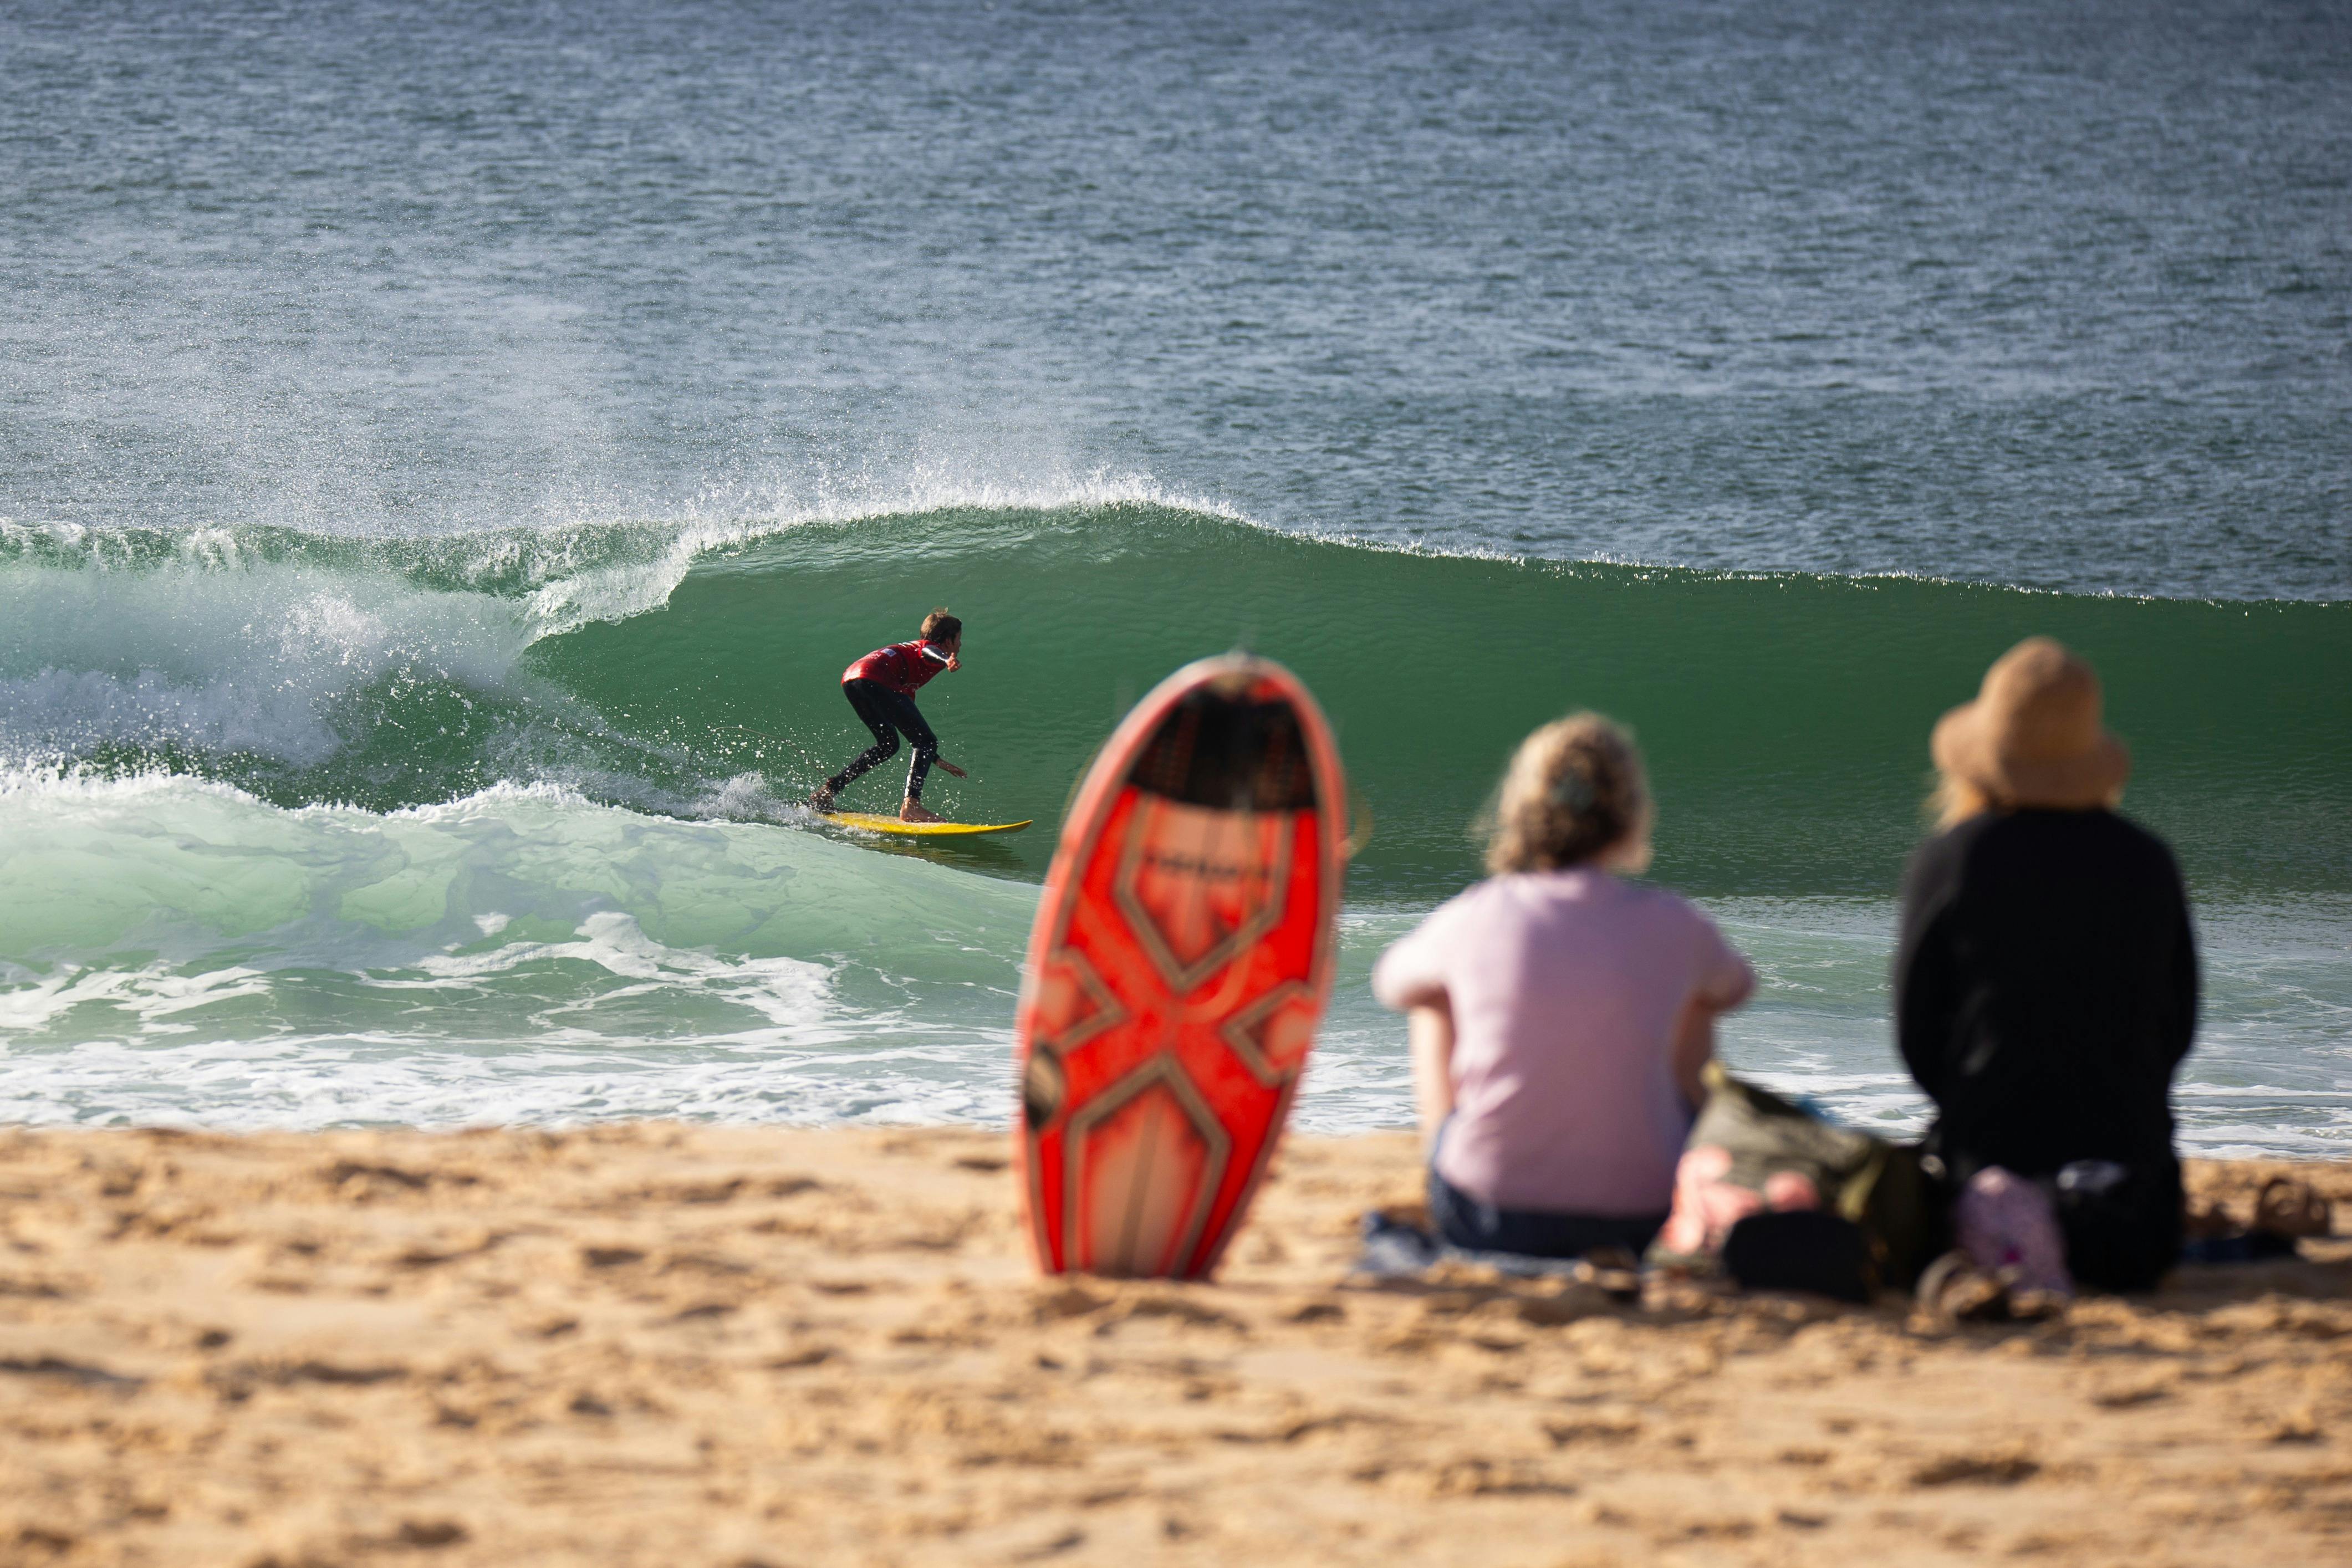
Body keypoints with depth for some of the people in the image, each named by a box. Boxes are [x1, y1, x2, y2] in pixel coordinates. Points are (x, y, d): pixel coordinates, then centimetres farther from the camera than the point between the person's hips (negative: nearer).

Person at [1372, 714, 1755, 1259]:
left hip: (1482, 1225, 0)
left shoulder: (1476, 918, -8)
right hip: (1639, 1226, 0)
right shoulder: (1672, 927, -6)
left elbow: (1392, 983, 17)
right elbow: (1734, 988, 19)